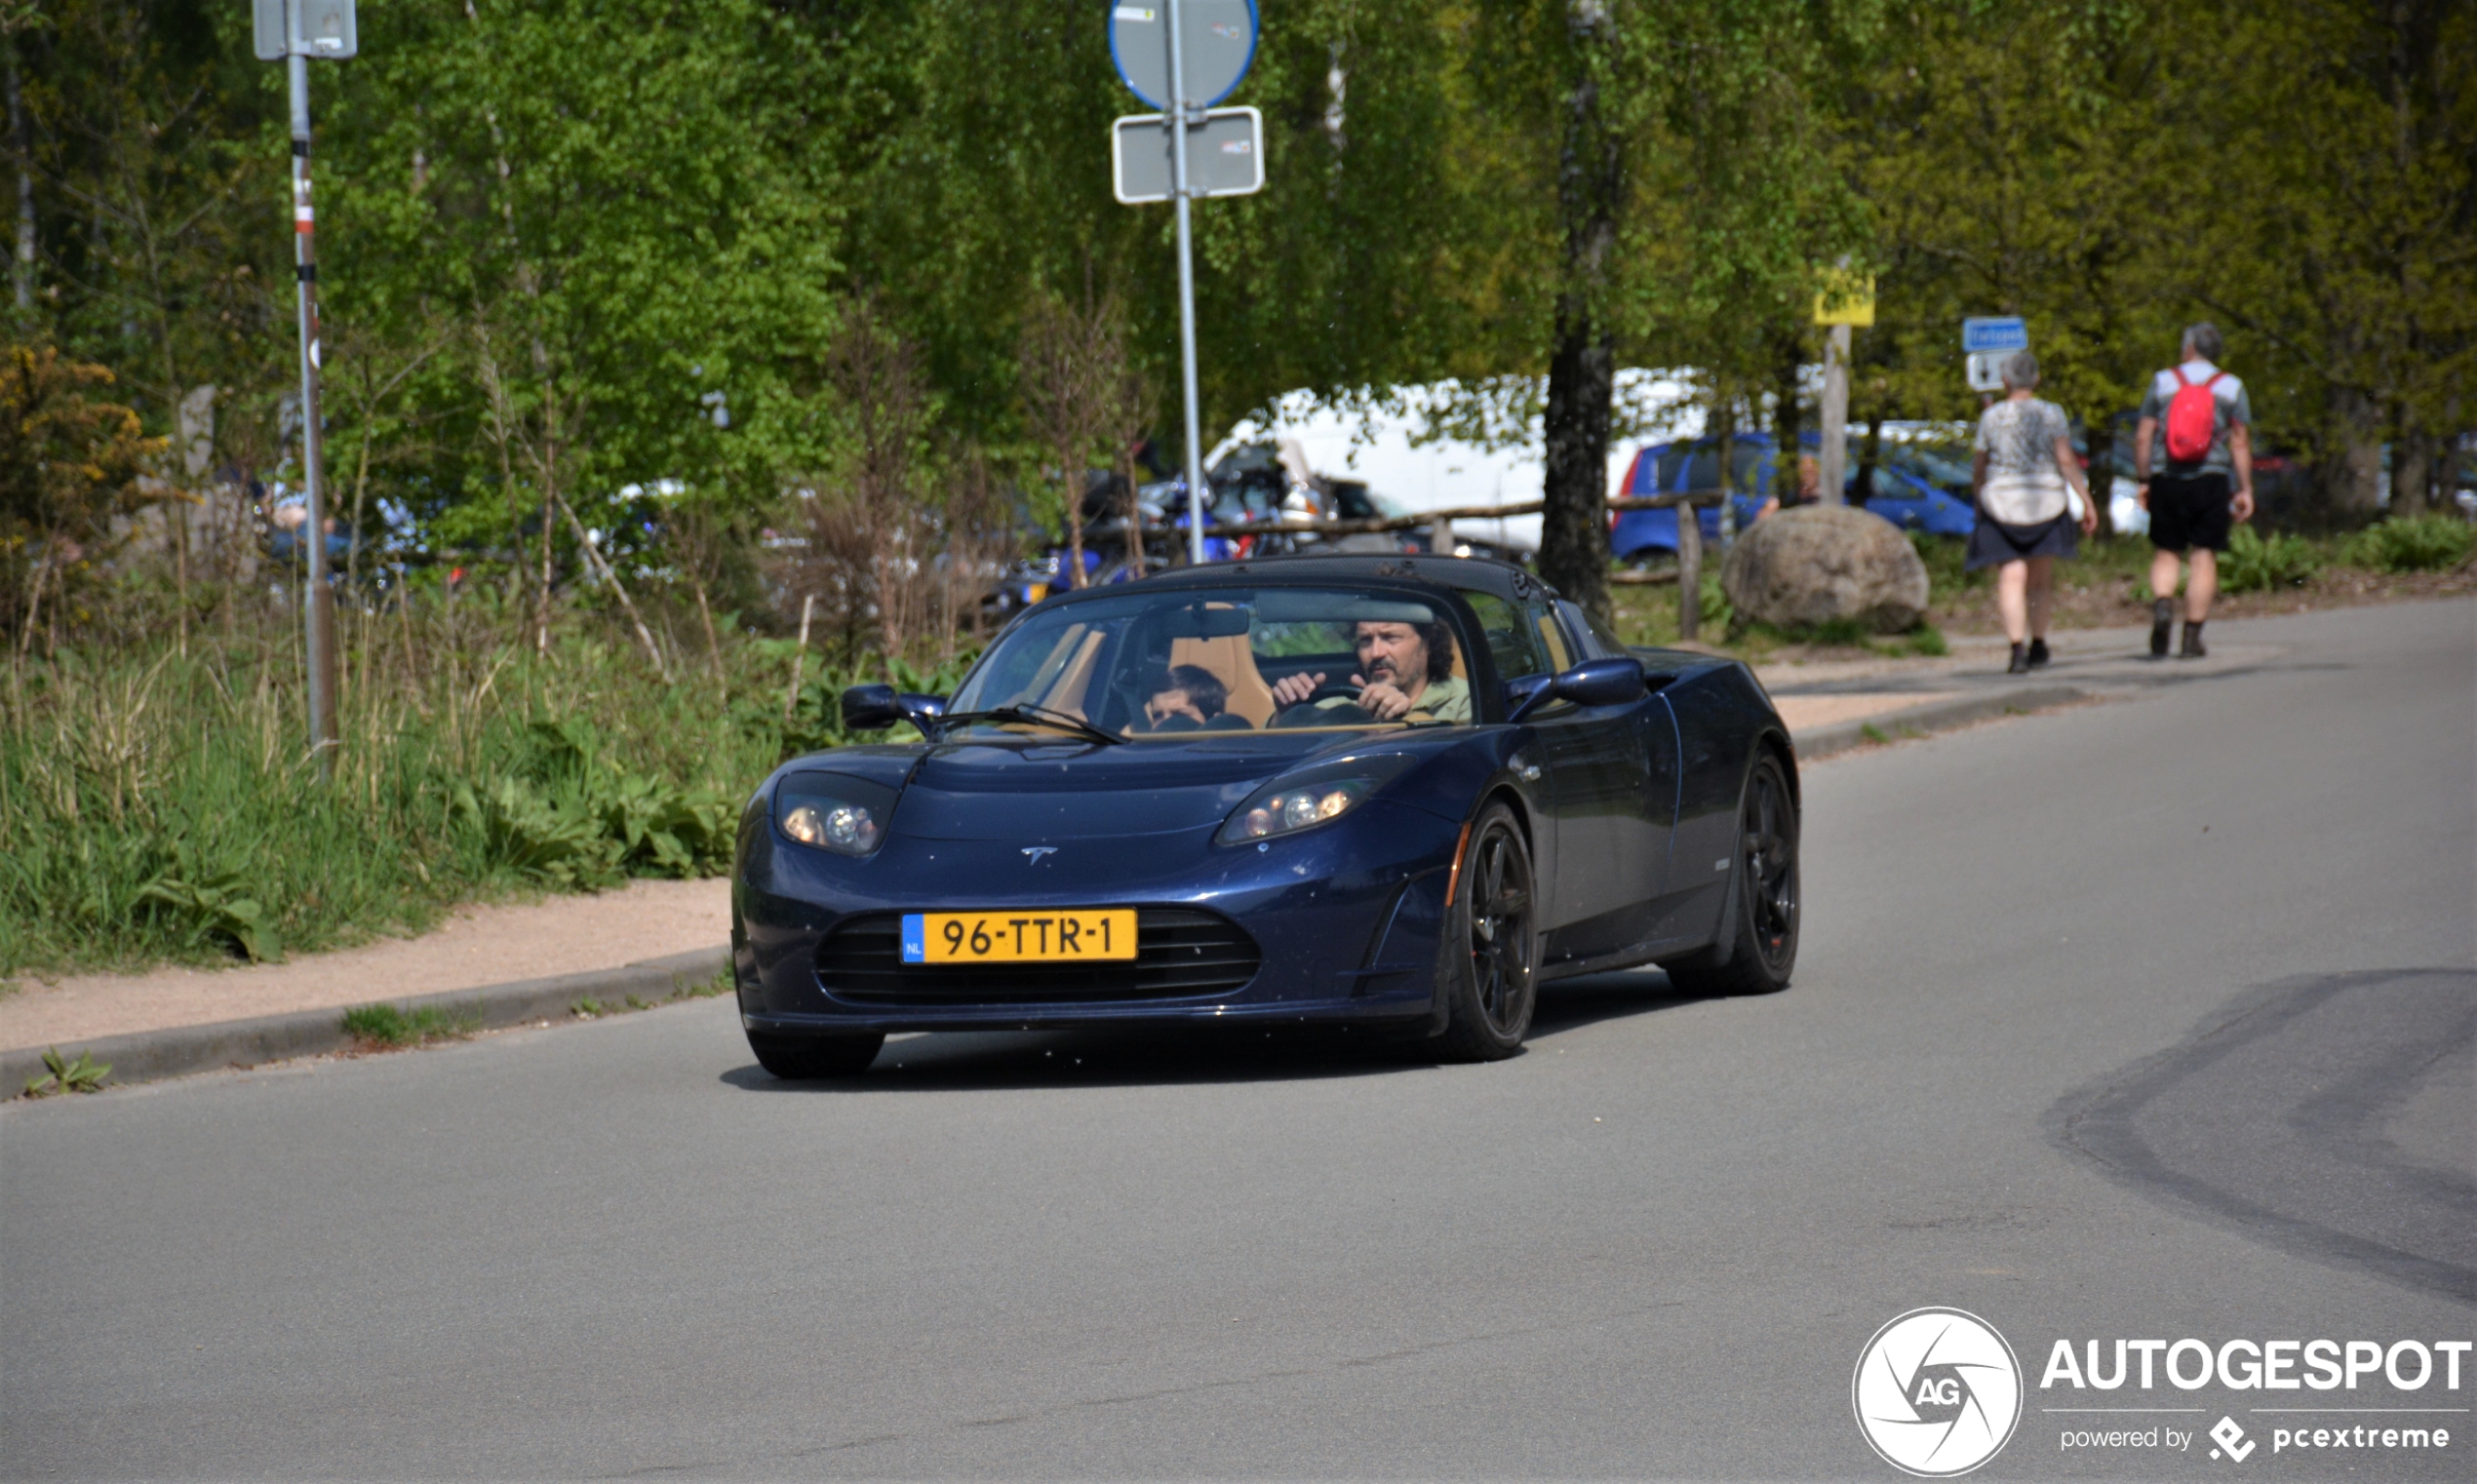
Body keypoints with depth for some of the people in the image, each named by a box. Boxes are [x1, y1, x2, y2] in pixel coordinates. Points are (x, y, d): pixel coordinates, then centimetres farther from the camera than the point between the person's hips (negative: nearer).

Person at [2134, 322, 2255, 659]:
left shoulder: (2162, 382, 4)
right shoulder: (2231, 387, 3)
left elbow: (2143, 436, 2)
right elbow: (2241, 442, -1)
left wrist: (2142, 480, 8)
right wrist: (2245, 490, 1)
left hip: (2166, 479, 1)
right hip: (2211, 479, -1)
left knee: (2165, 552, 11)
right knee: (2203, 556, 2)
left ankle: (2162, 605, -17)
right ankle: (2192, 638, -1)